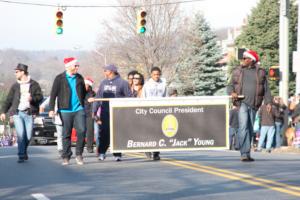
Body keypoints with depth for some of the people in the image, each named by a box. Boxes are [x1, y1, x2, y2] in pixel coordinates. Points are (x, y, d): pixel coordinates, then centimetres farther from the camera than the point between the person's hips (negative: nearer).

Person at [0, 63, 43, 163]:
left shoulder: (34, 84, 6)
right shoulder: (15, 86, 11)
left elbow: (40, 96, 1)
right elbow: (8, 100, 11)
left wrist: (32, 98, -20)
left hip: (29, 113, -1)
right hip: (17, 113, 1)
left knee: (28, 136, -1)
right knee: (21, 134, -13)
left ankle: (24, 151, 25)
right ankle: (22, 156, -7)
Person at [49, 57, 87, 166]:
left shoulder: (79, 78, 12)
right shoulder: (60, 78, 1)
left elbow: (83, 92, 19)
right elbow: (53, 94, -1)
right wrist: (51, 109, -7)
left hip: (79, 109, 2)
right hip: (65, 111, -2)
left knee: (81, 131, -10)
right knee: (66, 134, 2)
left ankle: (79, 154, 5)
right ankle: (66, 157, 11)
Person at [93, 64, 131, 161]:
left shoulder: (122, 83, 0)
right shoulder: (103, 83, 12)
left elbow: (129, 97, 0)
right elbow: (98, 97, 14)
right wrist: (94, 110, 7)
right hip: (105, 112, 3)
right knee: (104, 133, -1)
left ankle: (117, 154, 5)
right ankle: (102, 153, 8)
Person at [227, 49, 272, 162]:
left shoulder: (260, 72, 9)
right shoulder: (237, 71, 10)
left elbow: (266, 89, 8)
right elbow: (230, 86, 11)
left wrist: (268, 102, -2)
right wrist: (232, 92, -11)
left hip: (254, 105, 2)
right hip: (242, 103, -2)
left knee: (250, 129, 7)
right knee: (243, 127, -16)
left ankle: (246, 153, 15)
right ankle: (245, 153, -21)